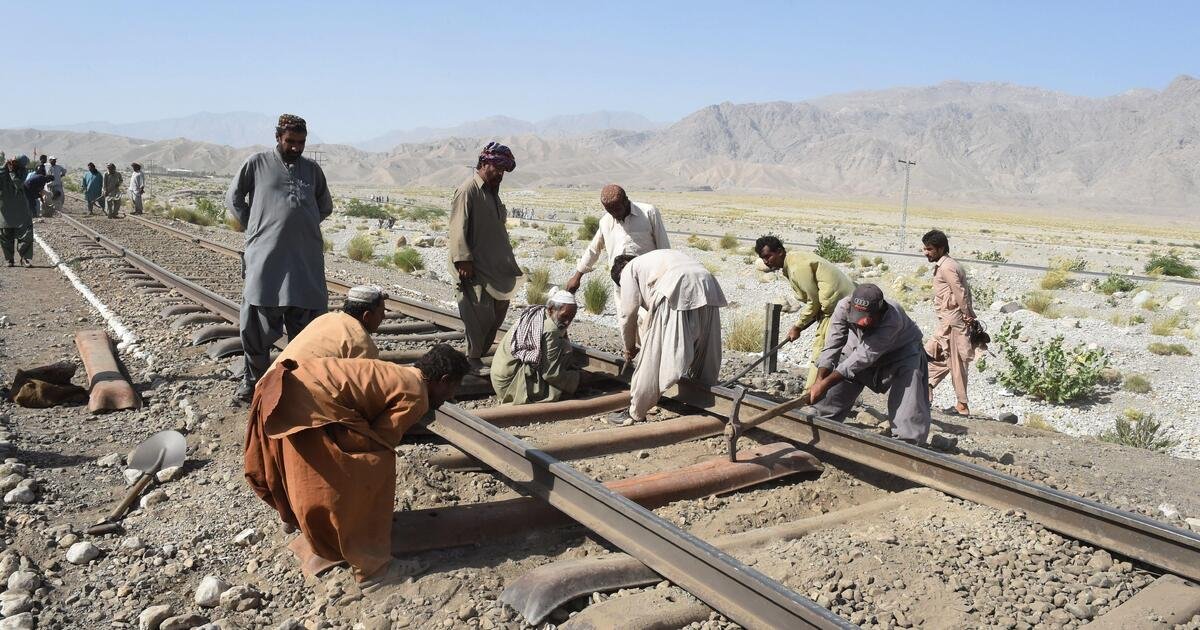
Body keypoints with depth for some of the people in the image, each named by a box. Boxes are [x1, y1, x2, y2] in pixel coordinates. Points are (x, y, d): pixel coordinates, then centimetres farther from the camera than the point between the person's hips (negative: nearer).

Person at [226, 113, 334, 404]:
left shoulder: (312, 169, 12)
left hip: (306, 258, 3)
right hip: (265, 257, -3)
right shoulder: (257, 163, 4)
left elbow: (325, 206, 23)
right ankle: (254, 379, 14)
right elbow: (233, 198, 11)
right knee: (257, 324, 1)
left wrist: (304, 225, 11)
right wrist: (254, 227, 3)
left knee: (305, 325, 6)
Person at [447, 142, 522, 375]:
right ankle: (473, 360, 8)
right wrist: (463, 260, -24)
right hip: (475, 268, -9)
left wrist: (508, 263, 22)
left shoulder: (492, 191, 16)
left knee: (499, 311, 11)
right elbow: (458, 229, -18)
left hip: (495, 266, 9)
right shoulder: (468, 190, -12)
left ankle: (479, 353, 23)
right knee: (479, 315, -6)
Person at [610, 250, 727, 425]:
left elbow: (628, 314, 14)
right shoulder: (657, 259, 41)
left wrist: (630, 347, 28)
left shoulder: (629, 269, 21)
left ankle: (635, 415, 10)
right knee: (705, 355, 18)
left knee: (654, 356, 2)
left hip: (677, 294, -7)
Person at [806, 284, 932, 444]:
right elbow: (832, 345, -30)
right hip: (861, 345, 4)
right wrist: (819, 381, -43)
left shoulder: (892, 319, -43)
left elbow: (864, 356, -45)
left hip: (901, 349, -3)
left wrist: (825, 383, -48)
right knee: (833, 392, 2)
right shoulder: (844, 307, -32)